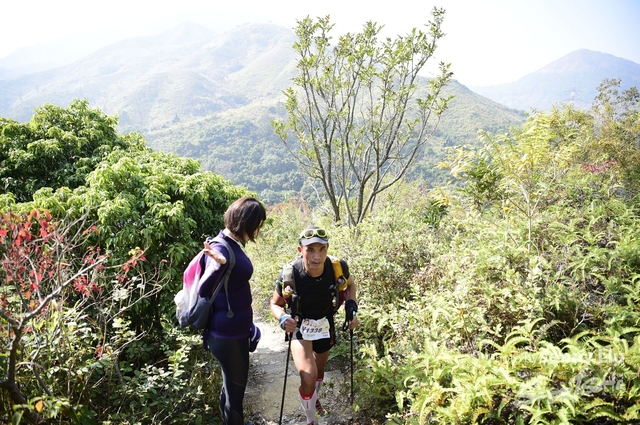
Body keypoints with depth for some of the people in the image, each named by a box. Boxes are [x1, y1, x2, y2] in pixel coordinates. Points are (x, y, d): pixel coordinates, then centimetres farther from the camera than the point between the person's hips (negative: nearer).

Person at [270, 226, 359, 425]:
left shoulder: (338, 267, -27)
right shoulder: (289, 275, -33)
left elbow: (349, 284, -1)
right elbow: (275, 304, -13)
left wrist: (351, 306, -16)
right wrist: (283, 318, -34)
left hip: (325, 324, 3)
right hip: (300, 327, -3)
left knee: (320, 369, 25)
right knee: (308, 376, -20)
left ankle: (315, 399, 59)